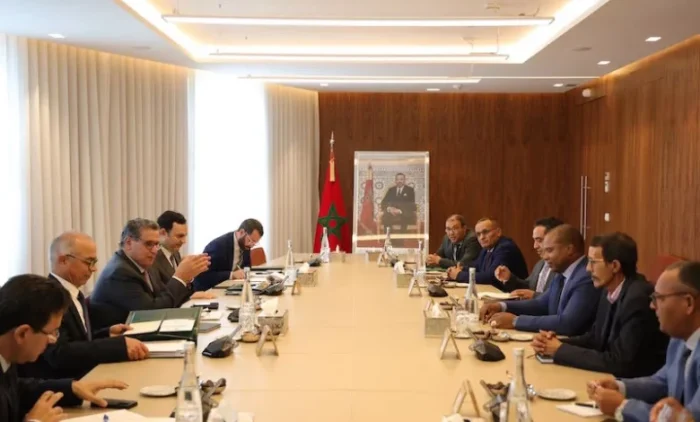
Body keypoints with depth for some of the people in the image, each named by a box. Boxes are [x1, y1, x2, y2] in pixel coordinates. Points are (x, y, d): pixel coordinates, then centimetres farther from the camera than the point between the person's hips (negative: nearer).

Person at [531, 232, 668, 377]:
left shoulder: (638, 299, -24)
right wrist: (556, 342, -7)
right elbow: (595, 338, 10)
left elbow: (618, 363, -25)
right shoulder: (610, 291, 2)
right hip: (614, 378, 7)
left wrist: (561, 350, -17)